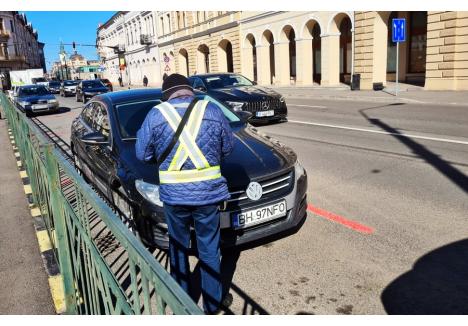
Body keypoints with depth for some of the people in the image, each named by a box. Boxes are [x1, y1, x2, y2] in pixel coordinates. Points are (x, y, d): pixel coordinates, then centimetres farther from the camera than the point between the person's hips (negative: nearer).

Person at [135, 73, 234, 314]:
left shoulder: (156, 114, -2)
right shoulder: (212, 110, -1)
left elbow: (142, 153, 4)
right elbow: (228, 147, 8)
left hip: (174, 195, 1)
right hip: (208, 193, 0)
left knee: (178, 247, 20)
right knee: (209, 249, 14)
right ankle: (213, 302, 28)